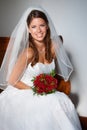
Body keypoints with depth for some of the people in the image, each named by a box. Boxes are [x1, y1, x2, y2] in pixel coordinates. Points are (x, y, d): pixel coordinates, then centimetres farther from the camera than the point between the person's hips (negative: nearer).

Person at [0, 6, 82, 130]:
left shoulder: (53, 46, -6)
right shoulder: (28, 52, -22)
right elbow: (12, 81, -15)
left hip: (44, 93, 5)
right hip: (22, 92, -5)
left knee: (64, 101, -21)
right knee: (54, 104, -27)